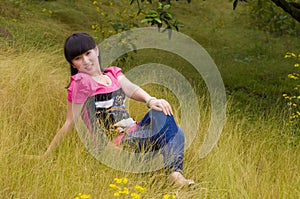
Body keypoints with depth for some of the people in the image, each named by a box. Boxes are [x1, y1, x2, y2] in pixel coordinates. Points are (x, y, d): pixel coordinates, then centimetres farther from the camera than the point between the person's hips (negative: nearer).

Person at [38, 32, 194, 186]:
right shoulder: (81, 81, -6)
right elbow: (70, 124, -5)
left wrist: (150, 100, -24)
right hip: (117, 141, -8)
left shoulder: (113, 72, 18)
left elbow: (130, 89, -2)